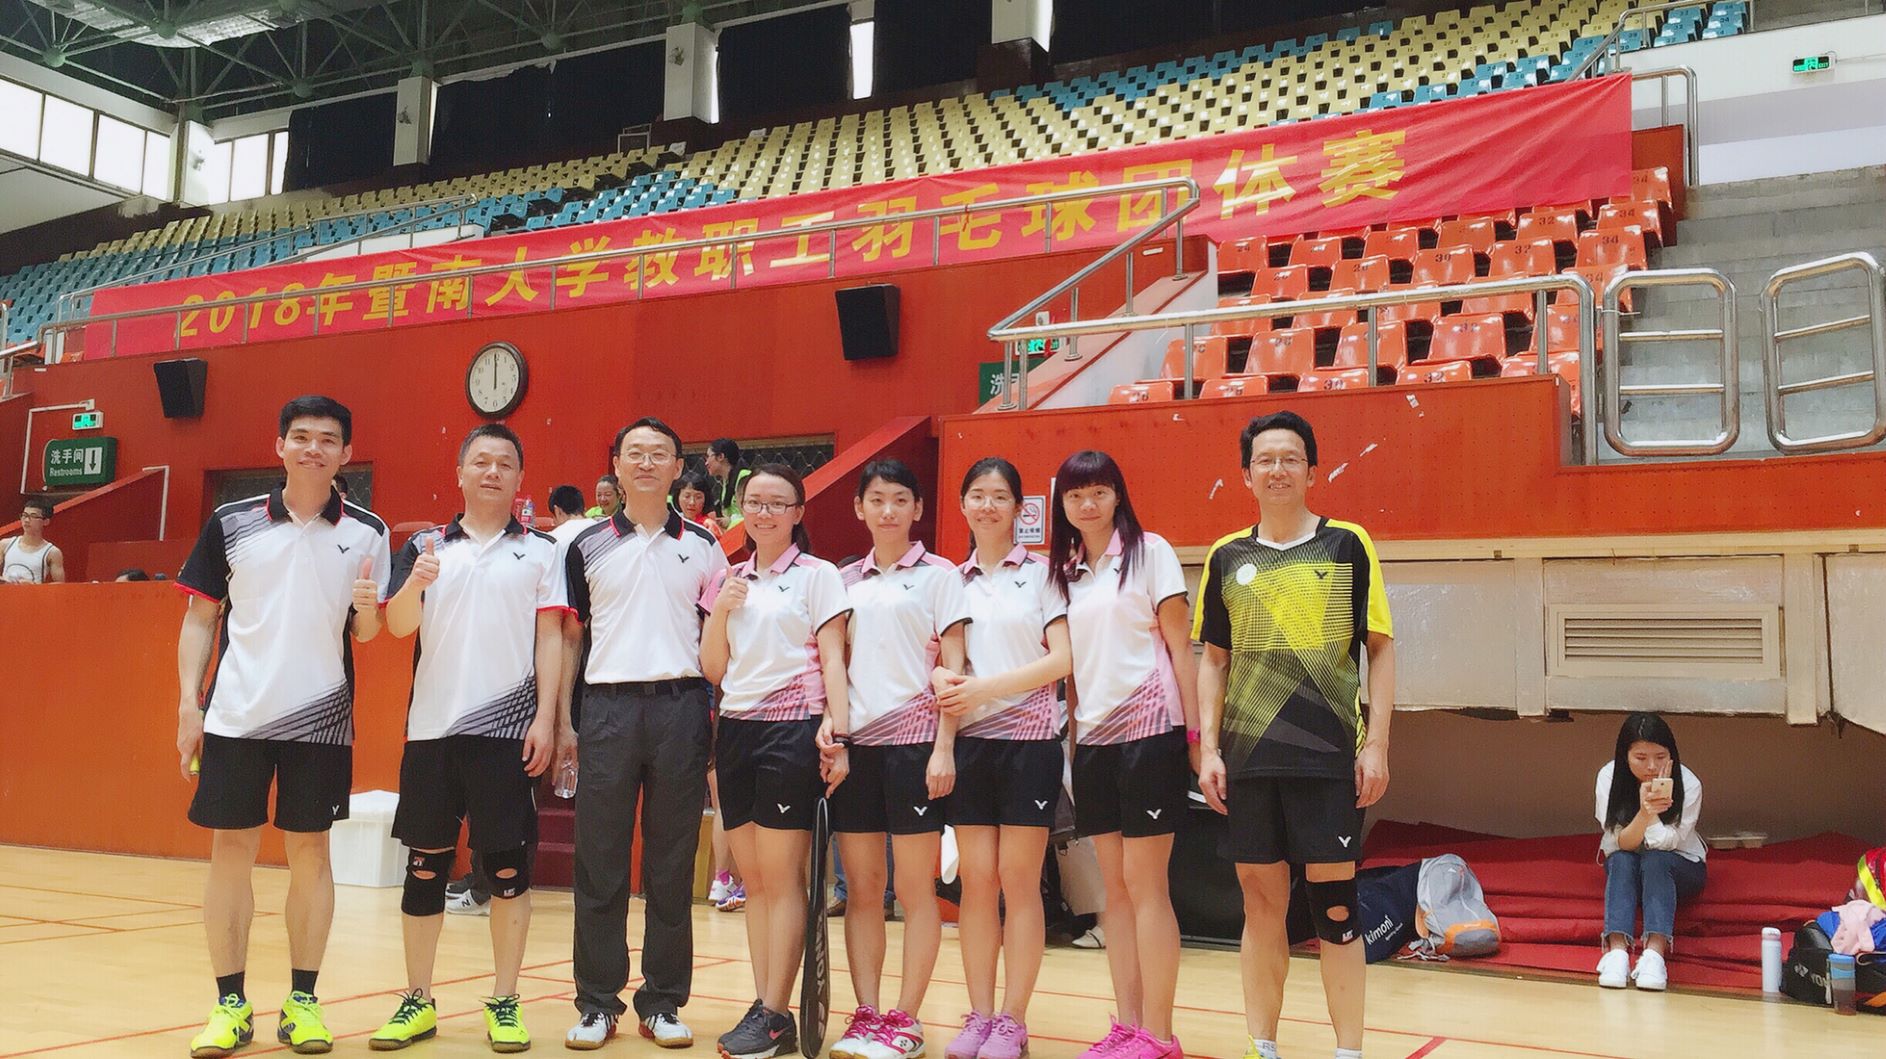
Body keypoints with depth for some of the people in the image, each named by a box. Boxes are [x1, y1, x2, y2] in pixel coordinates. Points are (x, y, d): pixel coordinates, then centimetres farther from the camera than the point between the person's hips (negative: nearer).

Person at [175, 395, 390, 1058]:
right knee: (230, 850, 2)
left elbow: (367, 633, 6)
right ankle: (230, 1004, 14)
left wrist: (368, 610, -17)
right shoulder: (232, 523, 2)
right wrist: (188, 703, -1)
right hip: (235, 715, 0)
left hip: (321, 719, 0)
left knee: (310, 854, 5)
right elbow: (200, 617, 6)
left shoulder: (367, 533, 2)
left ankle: (302, 1002, 15)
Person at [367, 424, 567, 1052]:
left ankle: (504, 1004, 11)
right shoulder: (426, 546, 9)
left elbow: (549, 638, 2)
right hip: (432, 726, 2)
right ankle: (418, 1001, 17)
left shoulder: (541, 551, 6)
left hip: (507, 728, -2)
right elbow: (397, 625, -2)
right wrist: (417, 582, -23)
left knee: (507, 865, 1)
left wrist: (545, 719, -7)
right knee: (424, 864, 7)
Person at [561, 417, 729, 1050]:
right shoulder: (588, 547, 8)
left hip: (679, 707, 0)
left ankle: (664, 1003, 13)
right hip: (608, 708, 0)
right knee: (599, 865, 2)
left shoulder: (702, 547, 9)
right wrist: (560, 722, 2)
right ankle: (598, 1003, 12)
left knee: (672, 866, 4)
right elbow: (569, 638, 9)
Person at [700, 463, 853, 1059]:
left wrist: (838, 732, -15)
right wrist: (720, 612, -2)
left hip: (792, 727, -5)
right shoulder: (728, 580, 14)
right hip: (735, 727, 5)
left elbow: (832, 660, -5)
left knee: (781, 878, -4)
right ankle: (763, 1006, 13)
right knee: (754, 880, 7)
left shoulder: (817, 575, 0)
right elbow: (713, 670, 13)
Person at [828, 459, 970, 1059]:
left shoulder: (938, 575, 2)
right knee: (862, 888, 6)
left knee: (914, 890, 0)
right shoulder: (846, 581, 13)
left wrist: (944, 747, -11)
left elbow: (952, 667, -3)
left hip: (913, 739, -4)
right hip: (855, 741, 4)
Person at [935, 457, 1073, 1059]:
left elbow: (1062, 659, -7)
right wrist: (945, 683, -9)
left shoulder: (1041, 572, 1)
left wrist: (986, 688, -16)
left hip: (1028, 737, -3)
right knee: (976, 880, 4)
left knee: (1019, 881, 0)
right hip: (969, 740, 3)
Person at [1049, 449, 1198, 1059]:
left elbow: (1180, 645, -4)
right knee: (1115, 888, 8)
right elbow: (1068, 663, 13)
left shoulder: (1149, 551, -2)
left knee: (1145, 886, -4)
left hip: (1148, 729, -5)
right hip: (1092, 736, 5)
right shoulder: (1064, 572, 12)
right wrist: (1067, 734, 7)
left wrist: (1196, 732, -7)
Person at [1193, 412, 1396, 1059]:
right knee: (1261, 902, 9)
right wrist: (1209, 749, 4)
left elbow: (1381, 648, 2)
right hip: (1248, 756, 3)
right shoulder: (1226, 556, 8)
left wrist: (1376, 744, -5)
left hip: (1329, 755, -2)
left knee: (1335, 904, 1)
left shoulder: (1348, 544, 2)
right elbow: (1214, 659, 12)